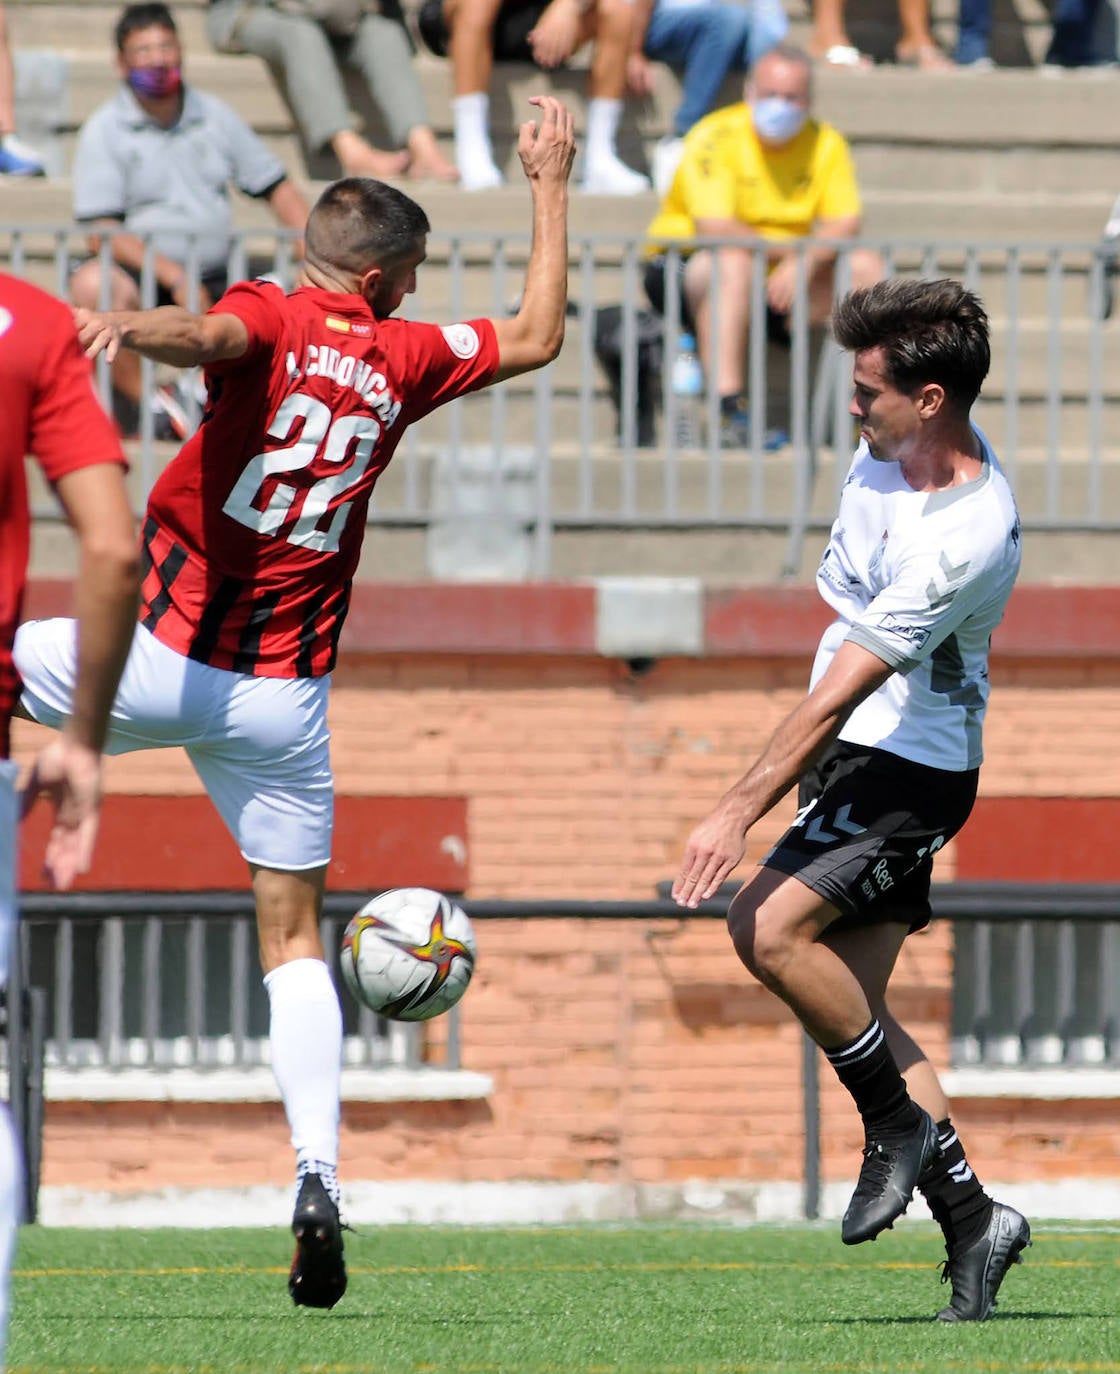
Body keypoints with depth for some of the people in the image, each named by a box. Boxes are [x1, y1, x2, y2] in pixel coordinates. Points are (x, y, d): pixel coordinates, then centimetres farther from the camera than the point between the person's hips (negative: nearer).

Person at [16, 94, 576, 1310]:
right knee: (294, 939, 8)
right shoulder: (402, 356, 7)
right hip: (287, 698, 4)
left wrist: (133, 327, -50)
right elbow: (536, 336, 23)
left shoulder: (273, 318, -5)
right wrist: (551, 188, 30)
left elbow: (210, 336, -30)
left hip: (161, 659, -4)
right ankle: (317, 1176, -6)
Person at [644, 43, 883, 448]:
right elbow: (715, 229, -24)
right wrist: (789, 250, -18)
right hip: (686, 266, -6)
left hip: (783, 279, 6)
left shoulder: (826, 144, 2)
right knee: (733, 262, -38)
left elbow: (845, 224, -7)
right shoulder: (716, 137, -15)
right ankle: (728, 411, -43)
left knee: (864, 266, -11)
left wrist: (807, 262, -27)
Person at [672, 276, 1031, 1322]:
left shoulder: (966, 538, -27)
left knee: (768, 928, -24)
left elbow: (844, 690, -29)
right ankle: (970, 1222, 8)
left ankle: (896, 1121, -6)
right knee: (850, 1004, 4)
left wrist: (740, 812, -30)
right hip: (853, 755, 9)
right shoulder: (892, 447, 1)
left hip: (909, 769, -9)